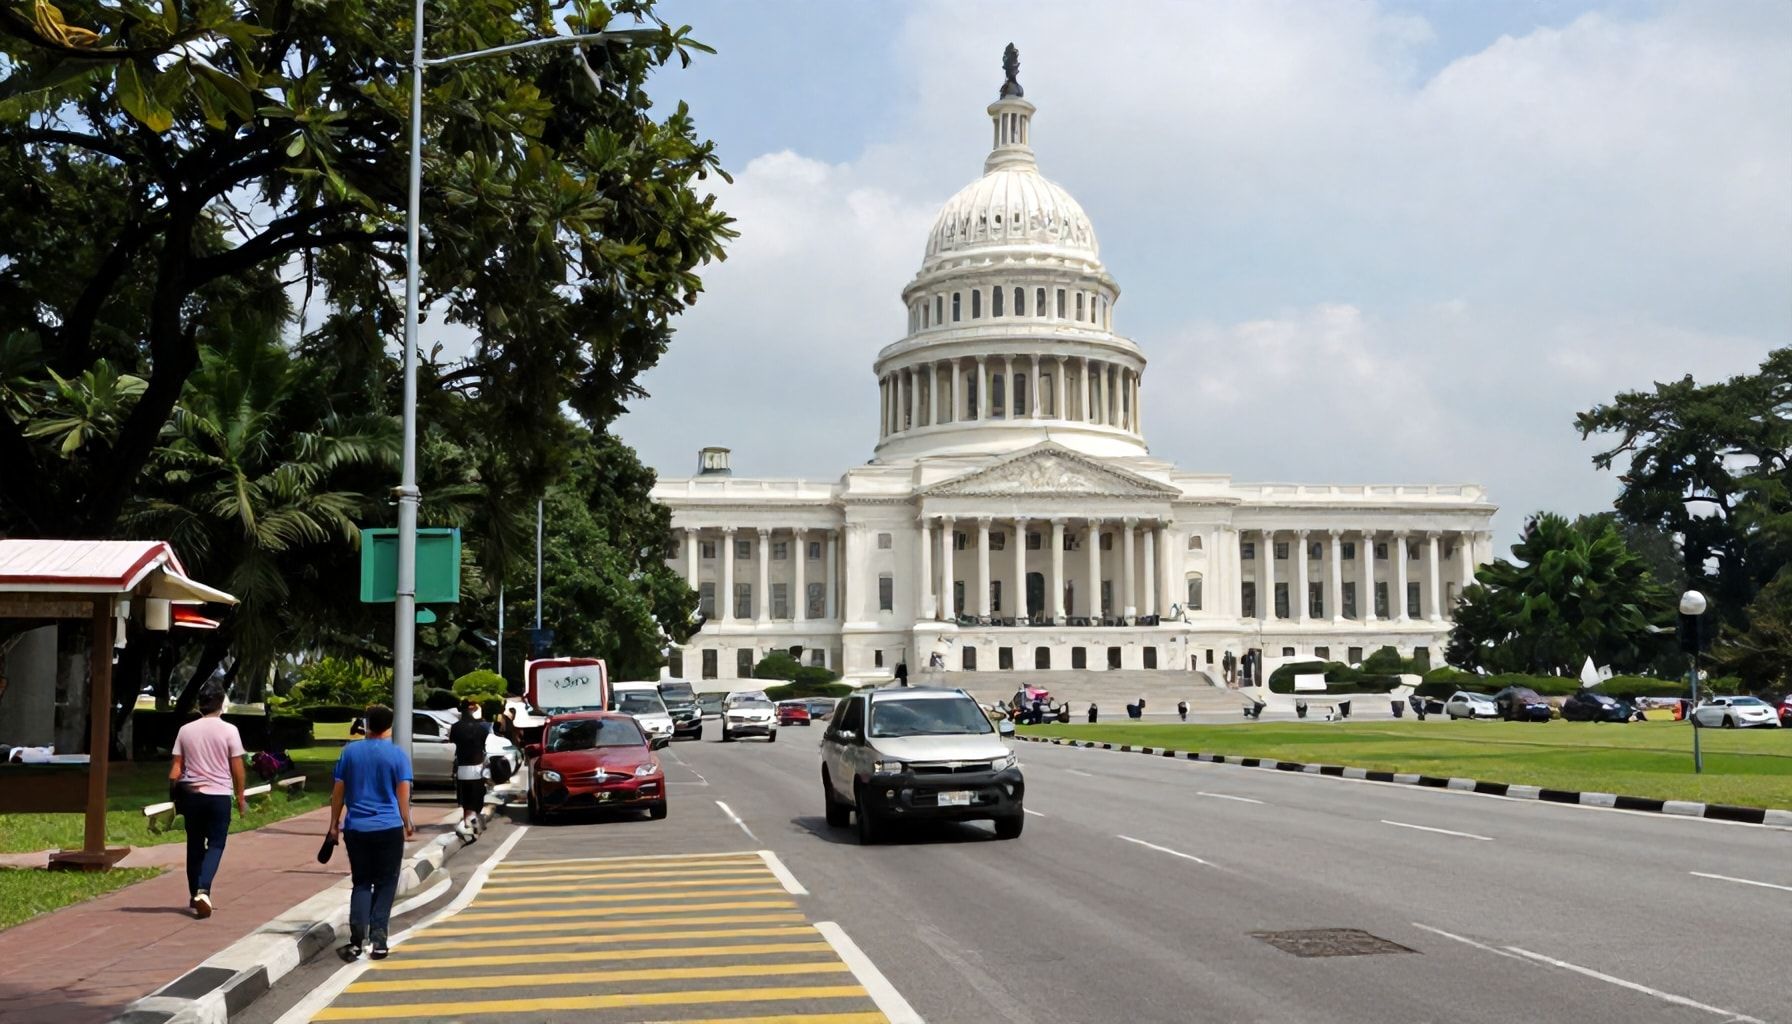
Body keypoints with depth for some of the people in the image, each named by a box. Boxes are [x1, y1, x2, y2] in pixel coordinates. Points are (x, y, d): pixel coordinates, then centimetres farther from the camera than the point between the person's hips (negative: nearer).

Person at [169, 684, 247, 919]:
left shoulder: (185, 730, 2)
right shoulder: (229, 731, -7)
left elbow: (176, 768, 2)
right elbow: (237, 768, -4)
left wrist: (174, 795, 11)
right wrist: (241, 798, 6)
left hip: (191, 794, 3)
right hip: (219, 794, -3)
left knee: (195, 844, 15)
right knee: (215, 845, 2)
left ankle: (194, 895, 24)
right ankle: (203, 891, -18)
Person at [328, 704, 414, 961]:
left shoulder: (350, 752, 4)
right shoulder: (398, 755, -4)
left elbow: (338, 791, 6)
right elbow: (403, 794, -5)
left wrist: (334, 823, 14)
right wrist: (408, 824, 7)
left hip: (355, 829, 2)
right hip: (389, 828, -2)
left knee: (361, 883, 10)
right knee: (385, 883, 9)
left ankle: (357, 938, -7)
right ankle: (378, 937, 0)